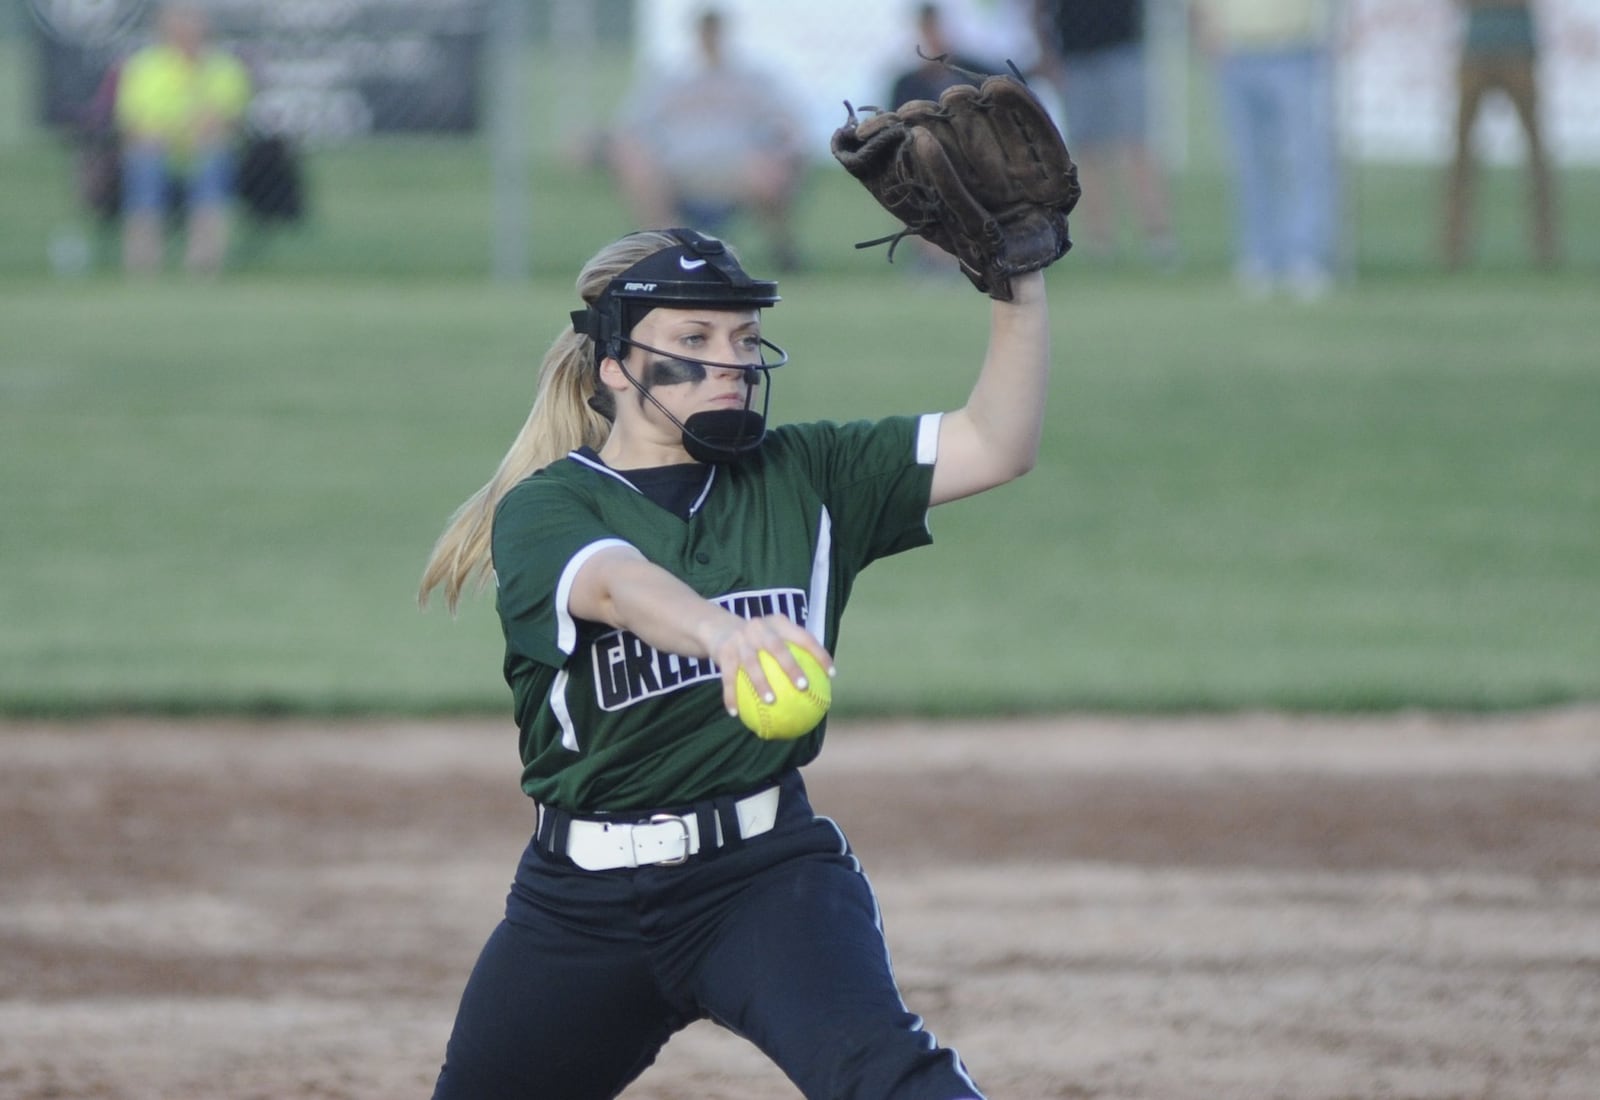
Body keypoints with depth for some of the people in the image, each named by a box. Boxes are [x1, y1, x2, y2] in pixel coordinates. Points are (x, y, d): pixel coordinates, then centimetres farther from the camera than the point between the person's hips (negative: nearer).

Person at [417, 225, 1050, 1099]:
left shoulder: (800, 477, 4)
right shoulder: (543, 507, -8)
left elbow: (994, 446, -3)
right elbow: (617, 585, -32)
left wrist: (1021, 284, -18)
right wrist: (721, 631, -54)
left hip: (767, 870, 0)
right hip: (581, 897, 0)